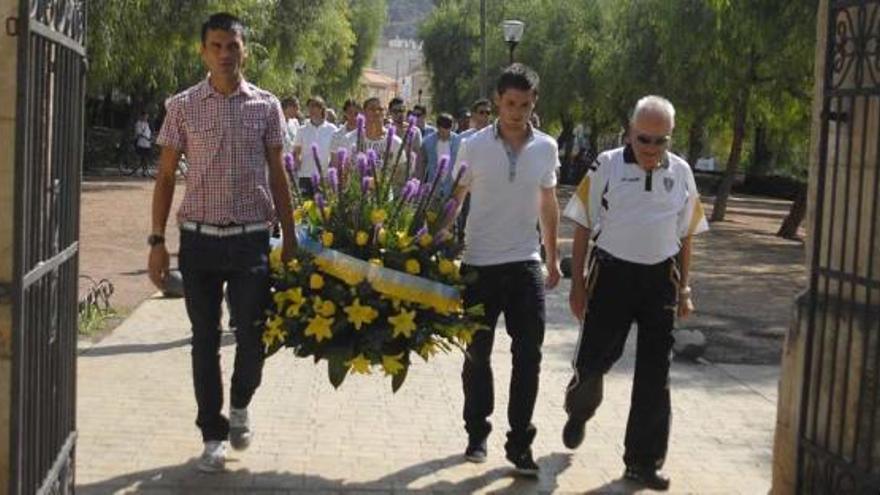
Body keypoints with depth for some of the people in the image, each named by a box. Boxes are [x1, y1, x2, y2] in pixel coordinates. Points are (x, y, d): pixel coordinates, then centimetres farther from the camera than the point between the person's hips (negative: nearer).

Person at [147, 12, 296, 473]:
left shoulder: (266, 106, 3)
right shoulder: (183, 107, 1)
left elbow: (277, 176, 8)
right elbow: (166, 176, 4)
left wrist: (290, 239, 5)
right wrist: (157, 241, -1)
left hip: (252, 239, 0)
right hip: (199, 239, 0)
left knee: (252, 336, 2)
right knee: (205, 341, 6)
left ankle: (240, 406, 31)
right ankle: (213, 435, 19)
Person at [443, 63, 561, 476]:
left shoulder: (546, 147, 1)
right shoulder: (475, 146, -6)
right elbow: (453, 199, 1)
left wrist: (553, 257, 14)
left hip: (526, 264, 2)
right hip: (479, 264, -1)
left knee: (528, 356, -1)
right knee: (477, 354, 10)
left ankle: (520, 443, 8)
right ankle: (477, 433, 26)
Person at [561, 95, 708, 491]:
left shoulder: (681, 173, 4)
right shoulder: (607, 166, -5)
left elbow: (685, 235, 12)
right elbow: (583, 227, 0)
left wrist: (684, 289, 9)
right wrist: (577, 283, -3)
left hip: (660, 279, 3)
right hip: (612, 274, -3)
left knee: (654, 373, 6)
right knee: (594, 356, 3)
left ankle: (644, 462, 19)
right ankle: (578, 411, 39)